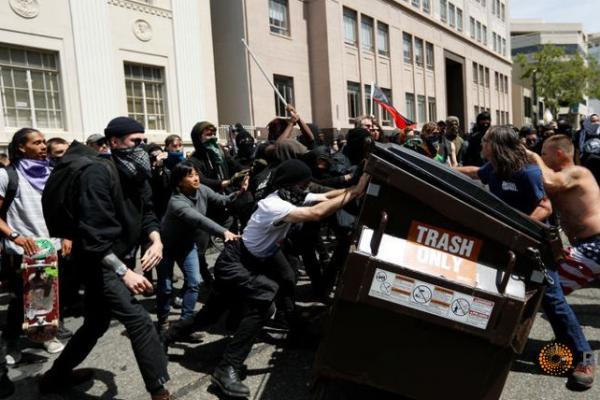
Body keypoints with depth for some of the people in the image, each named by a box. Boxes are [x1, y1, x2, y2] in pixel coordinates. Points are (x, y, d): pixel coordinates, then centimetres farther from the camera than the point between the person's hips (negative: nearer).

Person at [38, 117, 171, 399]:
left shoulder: (136, 175, 5)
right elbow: (93, 235, -28)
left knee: (96, 324, 23)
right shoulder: (99, 174, -22)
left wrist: (156, 239, -16)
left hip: (119, 260, 10)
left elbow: (146, 213, 6)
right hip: (100, 263, -10)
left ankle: (57, 375, 45)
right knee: (139, 320, -16)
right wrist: (124, 272, -32)